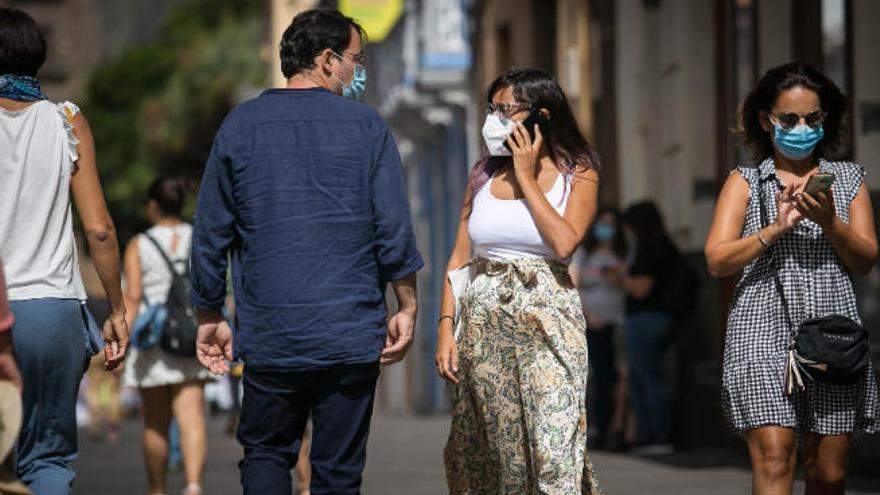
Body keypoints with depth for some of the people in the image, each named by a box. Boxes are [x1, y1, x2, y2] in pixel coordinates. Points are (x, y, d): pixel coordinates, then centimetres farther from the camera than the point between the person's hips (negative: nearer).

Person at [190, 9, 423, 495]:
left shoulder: (240, 126, 3)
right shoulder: (367, 127, -2)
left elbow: (210, 233, 5)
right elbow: (395, 231, -5)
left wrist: (209, 316, 13)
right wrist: (406, 309, 4)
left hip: (269, 339, 1)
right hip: (351, 335, -1)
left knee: (266, 455, 14)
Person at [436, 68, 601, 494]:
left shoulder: (577, 175, 1)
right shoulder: (484, 174, 10)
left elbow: (564, 242, -16)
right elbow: (459, 259, 9)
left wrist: (526, 177, -8)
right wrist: (446, 328, -2)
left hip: (547, 321, -4)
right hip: (483, 322, 4)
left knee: (554, 451, -13)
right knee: (486, 453, 5)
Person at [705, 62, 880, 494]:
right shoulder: (745, 182, 12)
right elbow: (717, 260, 1)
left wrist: (829, 222, -9)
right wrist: (775, 229, -12)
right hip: (763, 332, -2)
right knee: (773, 457, -16)